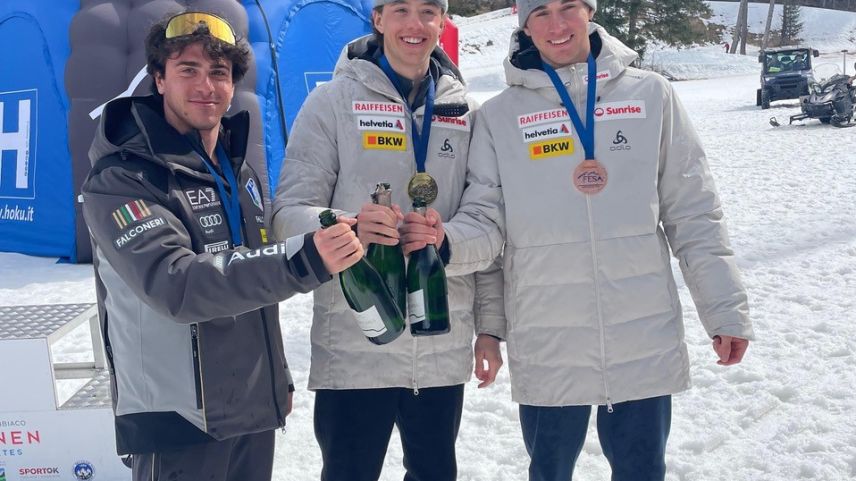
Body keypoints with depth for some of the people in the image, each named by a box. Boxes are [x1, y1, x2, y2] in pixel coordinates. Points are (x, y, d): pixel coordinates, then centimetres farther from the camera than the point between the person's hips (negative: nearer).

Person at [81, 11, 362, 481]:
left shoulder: (240, 172, 10)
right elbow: (177, 287, -28)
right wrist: (302, 261, -38)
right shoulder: (120, 181, -14)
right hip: (177, 422, -7)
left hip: (255, 410, 7)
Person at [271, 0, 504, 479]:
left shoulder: (465, 111, 9)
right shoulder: (334, 100, -2)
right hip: (354, 350, -3)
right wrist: (351, 228, -28)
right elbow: (290, 213, -7)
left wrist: (490, 326, 8)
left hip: (444, 349, 4)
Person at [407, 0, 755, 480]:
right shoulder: (499, 116, 2)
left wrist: (726, 309, 2)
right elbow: (484, 216, -1)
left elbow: (693, 212, 3)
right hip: (547, 348, 0)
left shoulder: (651, 94, 2)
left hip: (645, 340, 1)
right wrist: (442, 241, -23)